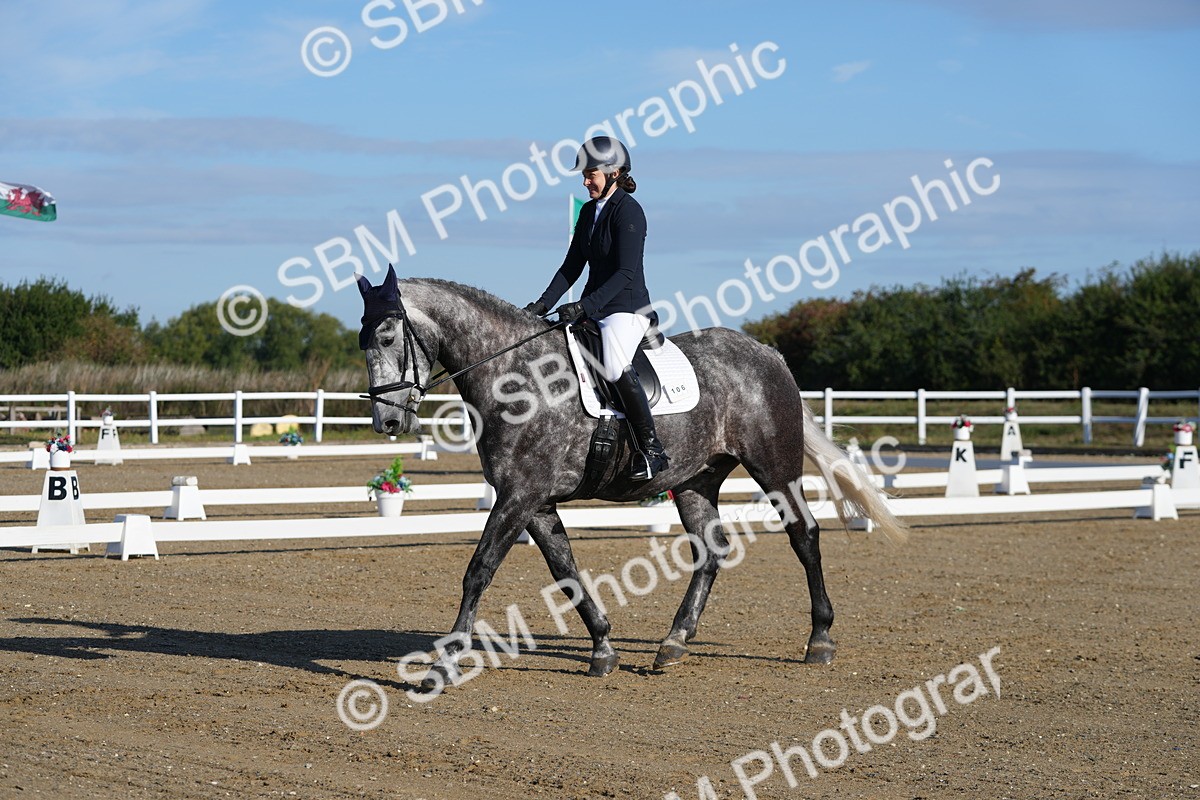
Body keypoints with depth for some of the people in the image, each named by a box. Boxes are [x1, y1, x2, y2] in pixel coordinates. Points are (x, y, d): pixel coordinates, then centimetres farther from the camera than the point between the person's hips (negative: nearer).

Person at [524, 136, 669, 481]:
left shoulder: (628, 210, -12)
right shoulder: (589, 210, 13)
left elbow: (626, 272, -20)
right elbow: (572, 266, 15)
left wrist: (585, 306, -26)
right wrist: (543, 304, 3)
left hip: (627, 308, -9)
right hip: (593, 308, 9)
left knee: (615, 366, -32)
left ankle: (651, 449, -24)